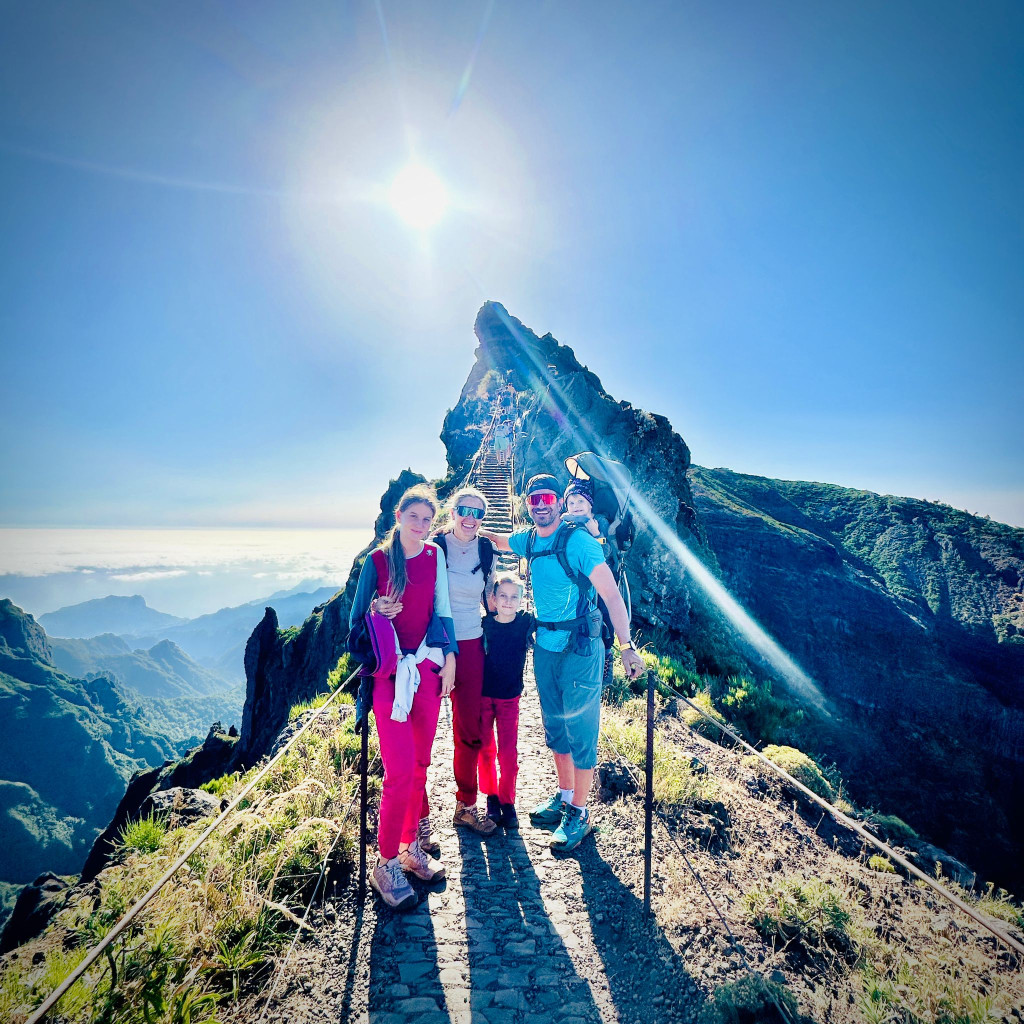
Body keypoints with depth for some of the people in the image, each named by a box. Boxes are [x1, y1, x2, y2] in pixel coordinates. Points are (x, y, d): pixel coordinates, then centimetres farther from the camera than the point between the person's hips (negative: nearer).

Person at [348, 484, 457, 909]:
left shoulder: (434, 555, 6)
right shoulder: (377, 560, -3)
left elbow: (442, 609, 11)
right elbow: (356, 619, 4)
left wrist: (449, 656, 5)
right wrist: (376, 614, -16)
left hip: (428, 667, 4)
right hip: (390, 672, -4)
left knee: (420, 764, 11)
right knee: (400, 770, -8)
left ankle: (410, 847, 28)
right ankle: (386, 864, 9)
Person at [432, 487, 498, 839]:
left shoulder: (486, 552, 5)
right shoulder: (434, 548, -7)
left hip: (471, 647, 4)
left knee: (470, 731, 13)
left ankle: (466, 807, 30)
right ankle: (420, 820, 13)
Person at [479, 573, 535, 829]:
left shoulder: (527, 623, -9)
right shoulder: (484, 624, -10)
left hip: (509, 697, 0)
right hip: (483, 695, 0)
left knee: (508, 752, 1)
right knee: (486, 749, 10)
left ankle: (507, 801, 18)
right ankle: (491, 796, 29)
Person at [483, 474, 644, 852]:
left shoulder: (578, 541, -16)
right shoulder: (529, 540, 4)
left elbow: (611, 593, -20)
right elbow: (495, 539, 26)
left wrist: (626, 646, -28)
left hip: (579, 648, -7)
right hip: (545, 646, 7)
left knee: (581, 730, 4)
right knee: (555, 727, 18)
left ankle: (579, 813, 17)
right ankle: (563, 796, 35)